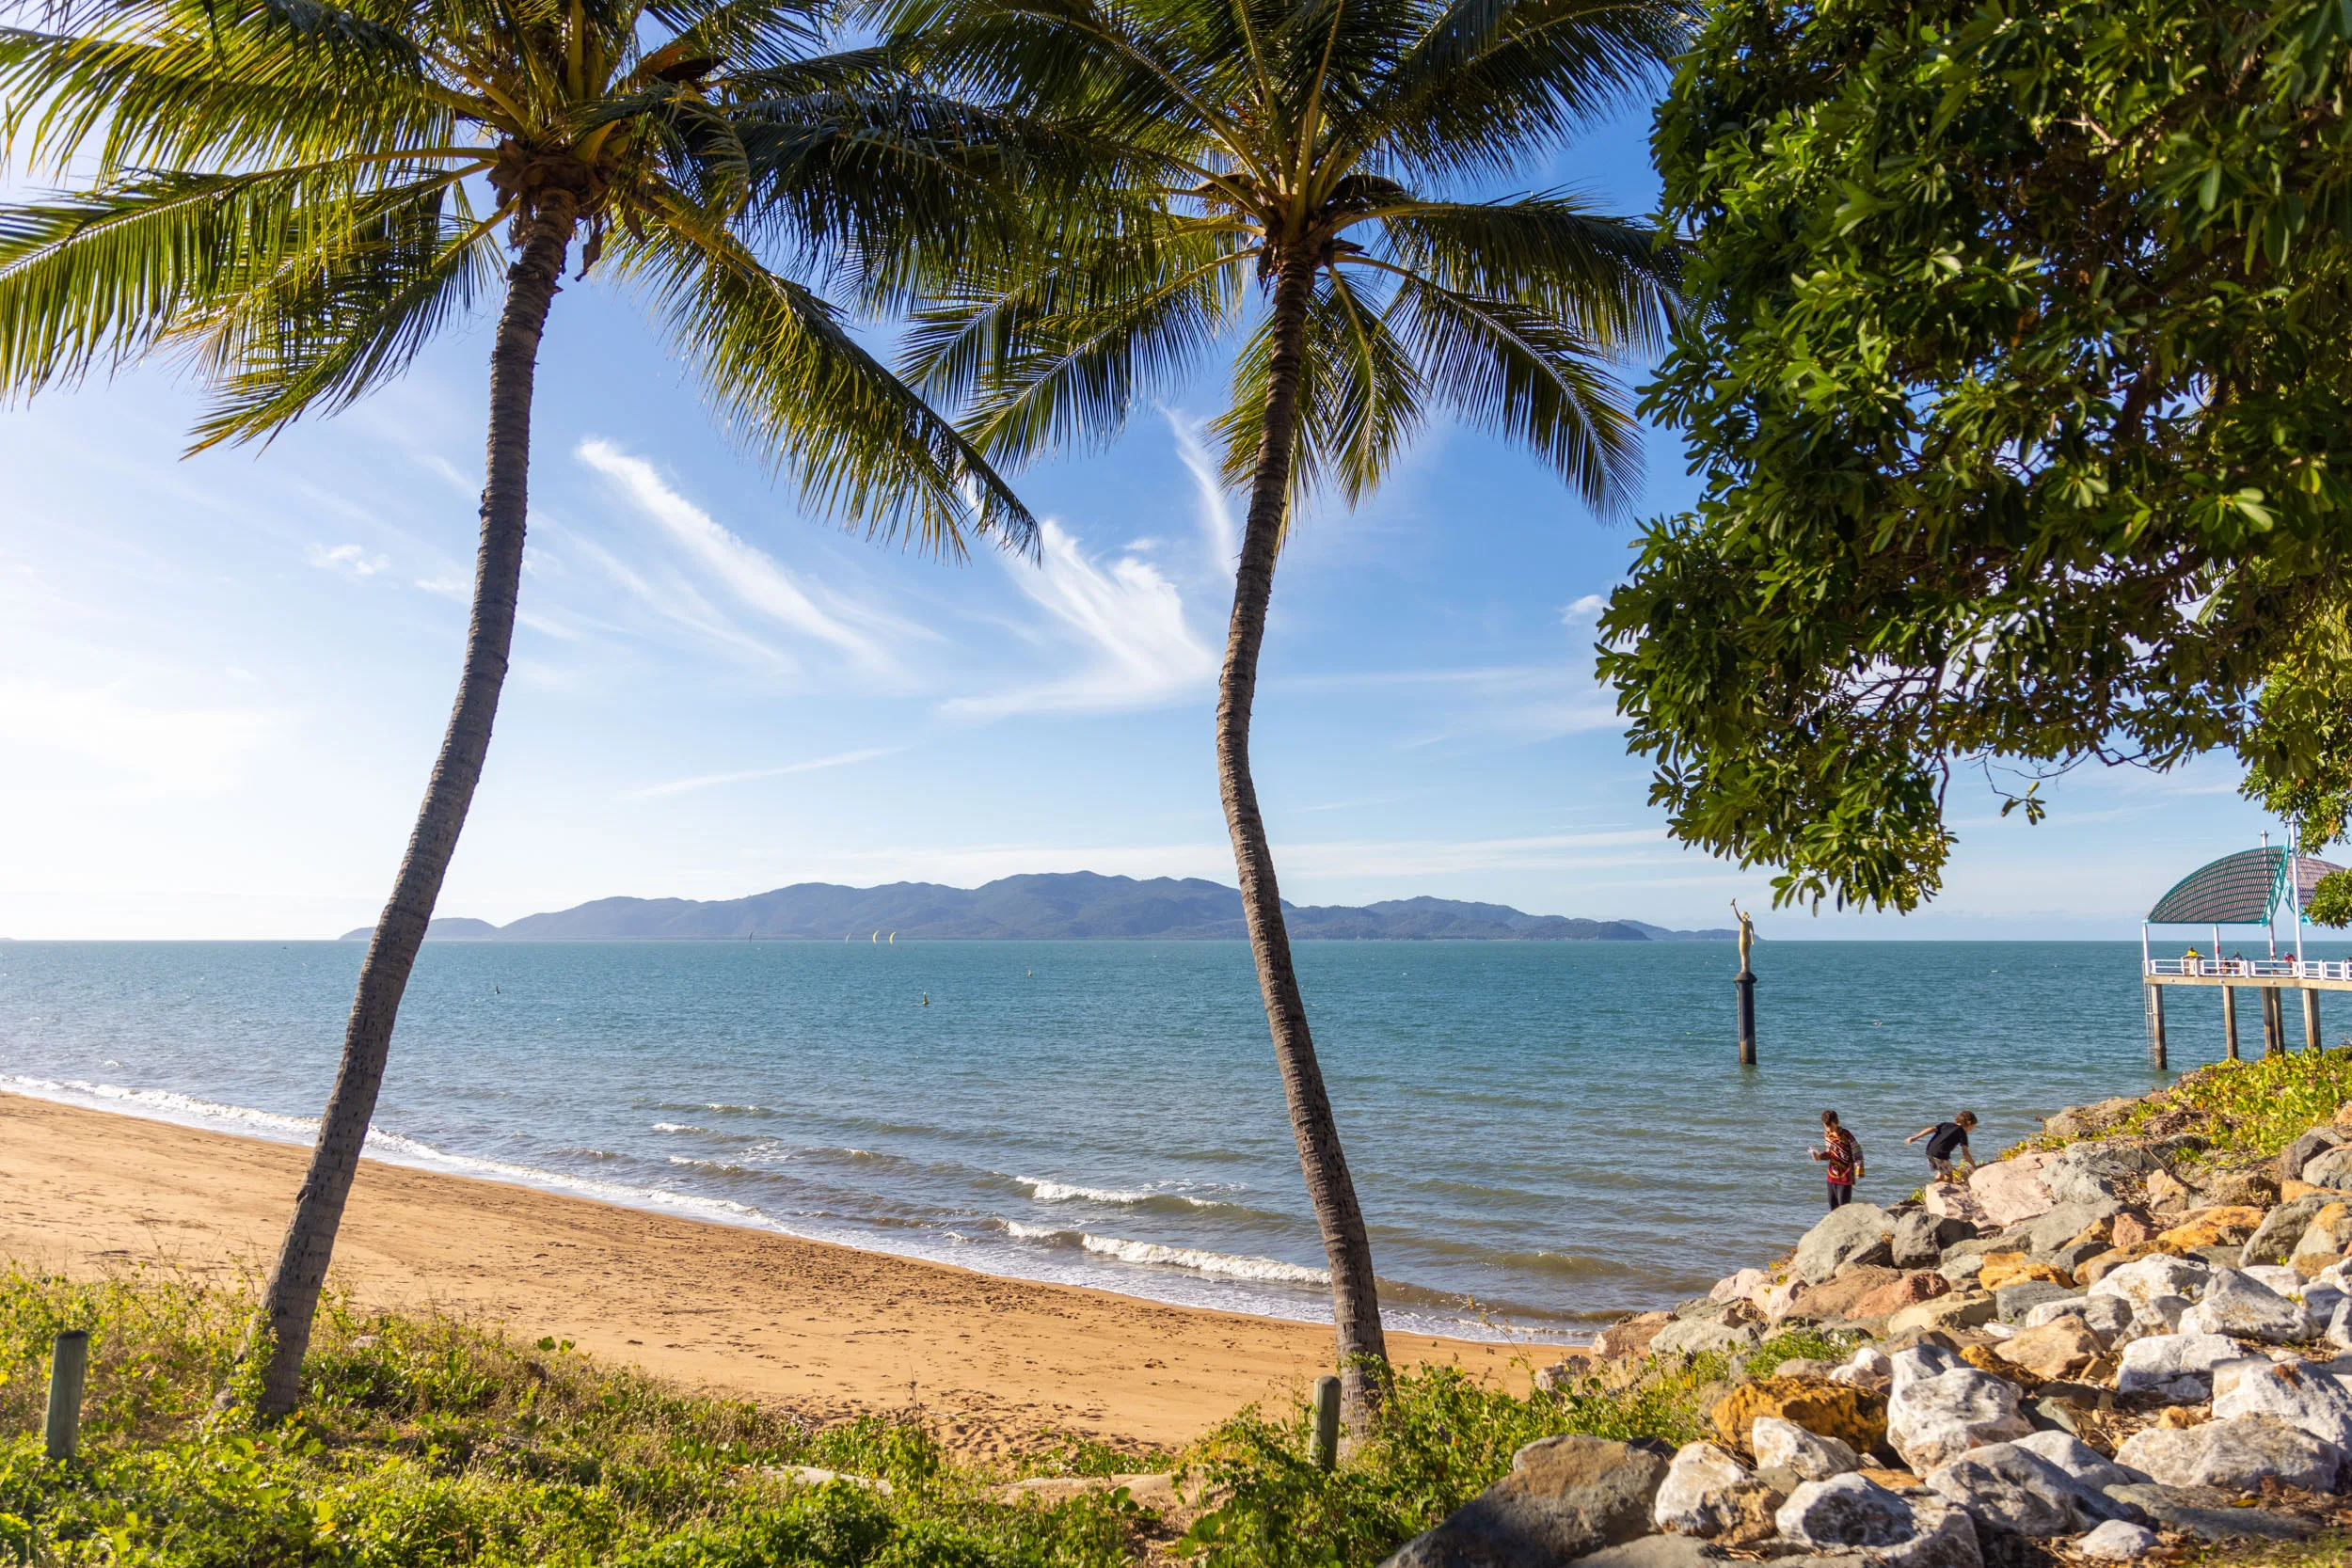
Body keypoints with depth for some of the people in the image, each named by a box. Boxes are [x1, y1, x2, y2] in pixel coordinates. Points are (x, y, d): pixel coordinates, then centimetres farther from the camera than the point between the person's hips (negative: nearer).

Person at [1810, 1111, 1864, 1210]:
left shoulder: (1846, 1136, -16)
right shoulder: (1827, 1135, 4)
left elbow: (1857, 1153, -14)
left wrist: (1859, 1173, -19)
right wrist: (1820, 1156, -5)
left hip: (1845, 1177, -6)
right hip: (1832, 1176, 6)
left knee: (1843, 1207, -4)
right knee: (1833, 1206, 13)